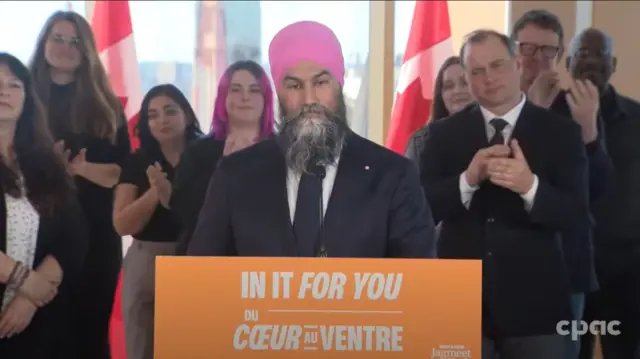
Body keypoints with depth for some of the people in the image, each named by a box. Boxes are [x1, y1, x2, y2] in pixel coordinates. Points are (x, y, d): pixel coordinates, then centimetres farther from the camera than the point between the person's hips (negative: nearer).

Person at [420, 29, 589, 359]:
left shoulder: (560, 132, 0)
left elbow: (577, 214, -8)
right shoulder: (444, 132, 3)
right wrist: (469, 179, -22)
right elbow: (423, 206, -5)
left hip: (534, 300, 0)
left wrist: (530, 186, -26)